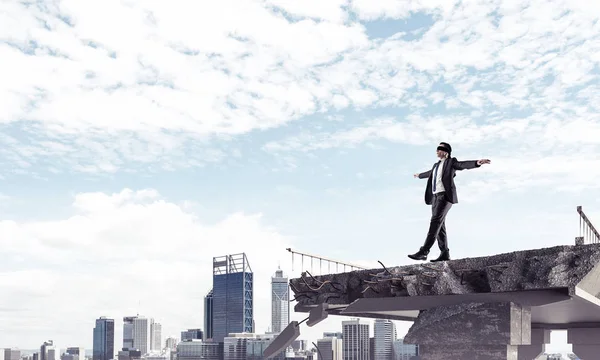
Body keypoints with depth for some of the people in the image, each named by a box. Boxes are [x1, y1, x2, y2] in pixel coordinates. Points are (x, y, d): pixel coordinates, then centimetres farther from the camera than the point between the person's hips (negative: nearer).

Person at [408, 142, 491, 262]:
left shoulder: (451, 162, 3)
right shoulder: (436, 165, 25)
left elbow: (464, 165, -14)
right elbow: (429, 173, 46)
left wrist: (477, 162, -33)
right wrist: (419, 175, 65)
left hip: (445, 195, -8)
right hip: (436, 197, 8)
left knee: (435, 222, -17)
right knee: (439, 226, 2)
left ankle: (424, 252, -25)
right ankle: (445, 254, 2)